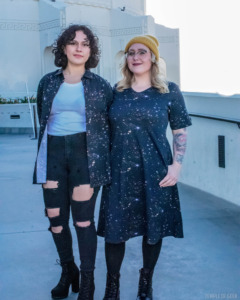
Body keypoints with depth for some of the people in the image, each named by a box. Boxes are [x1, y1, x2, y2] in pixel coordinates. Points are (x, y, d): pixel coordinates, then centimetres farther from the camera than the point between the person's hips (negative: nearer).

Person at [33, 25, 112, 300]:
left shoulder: (100, 86, 2)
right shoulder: (48, 82, 9)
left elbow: (109, 124, 4)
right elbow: (42, 120, 15)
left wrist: (106, 161, 0)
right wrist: (43, 157, 13)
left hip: (86, 154, -3)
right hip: (53, 154, 3)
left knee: (83, 219, -1)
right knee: (55, 218, 6)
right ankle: (68, 271, 30)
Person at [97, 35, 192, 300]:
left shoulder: (169, 91, 1)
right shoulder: (117, 91, 7)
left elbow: (180, 132, 2)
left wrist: (176, 165, -8)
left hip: (155, 172, -1)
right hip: (120, 171, 2)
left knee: (153, 228, 8)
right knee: (114, 228, 3)